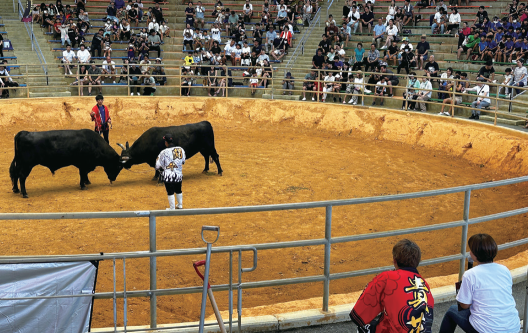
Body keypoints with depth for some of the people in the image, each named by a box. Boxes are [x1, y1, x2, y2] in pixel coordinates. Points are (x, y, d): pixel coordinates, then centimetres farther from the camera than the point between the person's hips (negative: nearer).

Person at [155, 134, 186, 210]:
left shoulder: (164, 152, -14)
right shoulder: (181, 150, -2)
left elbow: (158, 166, -8)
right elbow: (183, 161, 13)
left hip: (168, 176, -5)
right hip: (179, 174, 5)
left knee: (170, 192, 6)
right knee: (178, 191, 22)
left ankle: (172, 208, 14)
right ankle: (180, 205, 39)